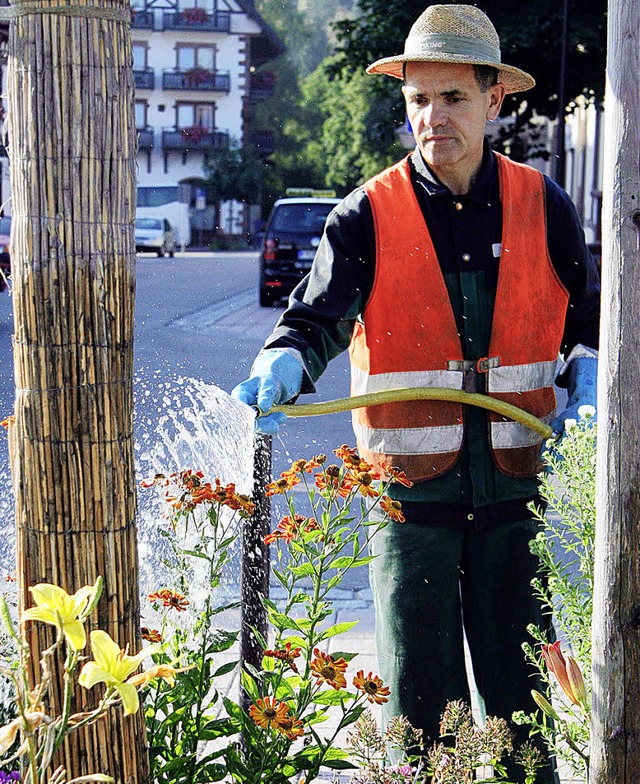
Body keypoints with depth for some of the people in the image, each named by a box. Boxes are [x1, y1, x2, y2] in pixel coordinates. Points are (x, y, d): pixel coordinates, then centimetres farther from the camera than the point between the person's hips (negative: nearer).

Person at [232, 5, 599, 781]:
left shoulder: (543, 206, 4)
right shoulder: (368, 217, -3)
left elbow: (586, 315, 15)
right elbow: (317, 320, -10)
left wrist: (586, 377, -4)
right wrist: (281, 368, -31)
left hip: (515, 484, 2)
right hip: (410, 487, -1)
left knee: (520, 687, 11)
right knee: (418, 694, 6)